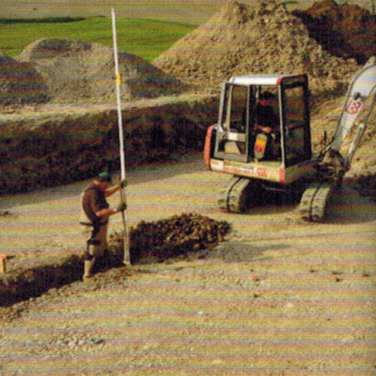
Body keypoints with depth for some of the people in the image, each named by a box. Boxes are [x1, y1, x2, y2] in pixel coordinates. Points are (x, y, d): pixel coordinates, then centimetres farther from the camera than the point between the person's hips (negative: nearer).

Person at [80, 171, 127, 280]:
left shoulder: (95, 189, 8)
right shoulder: (93, 193, -25)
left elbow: (106, 193, 29)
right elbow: (100, 212, -32)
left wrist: (119, 186, 22)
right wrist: (117, 209, -30)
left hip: (99, 225, 11)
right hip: (93, 227, -11)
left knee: (102, 248, 21)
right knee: (92, 252, -3)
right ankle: (87, 275, 6)